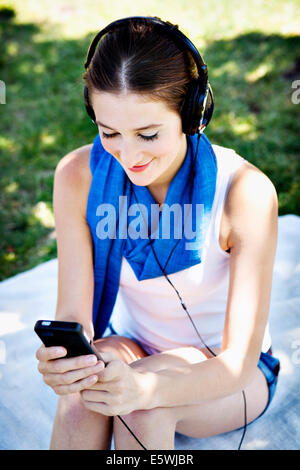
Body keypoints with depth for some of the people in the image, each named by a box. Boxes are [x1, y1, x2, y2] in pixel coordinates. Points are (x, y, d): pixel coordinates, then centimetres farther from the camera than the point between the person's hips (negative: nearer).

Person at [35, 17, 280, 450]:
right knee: (89, 372, -31)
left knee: (144, 401, -33)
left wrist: (144, 388, -46)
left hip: (227, 375, -1)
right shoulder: (79, 175, -18)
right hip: (131, 346, 2)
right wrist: (60, 358, -41)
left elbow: (241, 363, -27)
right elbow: (73, 313, -17)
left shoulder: (246, 192, -28)